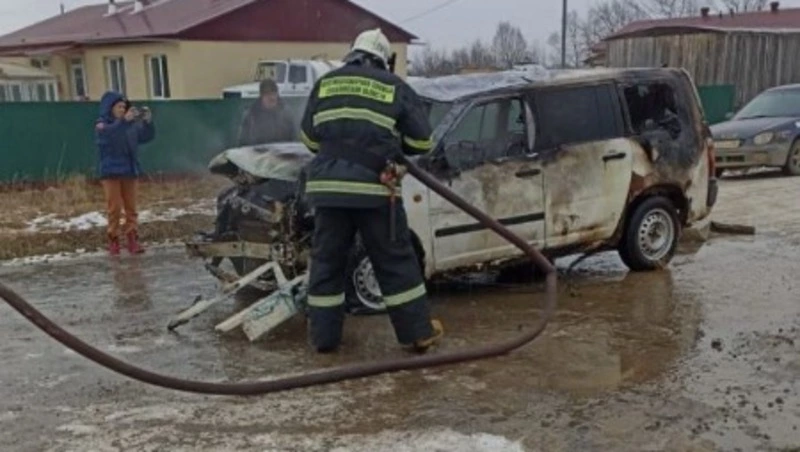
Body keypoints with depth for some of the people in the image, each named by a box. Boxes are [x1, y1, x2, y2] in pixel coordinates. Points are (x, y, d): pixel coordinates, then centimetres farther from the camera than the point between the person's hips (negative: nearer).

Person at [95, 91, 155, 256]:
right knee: (114, 208, -3)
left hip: (130, 171, 4)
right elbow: (107, 134, -28)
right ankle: (113, 241, 6)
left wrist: (148, 121, -14)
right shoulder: (102, 125, -6)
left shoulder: (131, 125, 5)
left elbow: (147, 137, 5)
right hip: (111, 172, -4)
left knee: (131, 208, 5)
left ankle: (133, 240, 9)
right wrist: (124, 120, -38)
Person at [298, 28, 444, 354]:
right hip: (373, 187, -2)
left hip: (327, 185, 2)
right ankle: (419, 333, 14)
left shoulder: (326, 84, 15)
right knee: (395, 262, 7)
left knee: (326, 262, 12)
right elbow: (421, 141, 8)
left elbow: (309, 137, 18)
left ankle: (323, 336, 17)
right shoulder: (394, 87, 9)